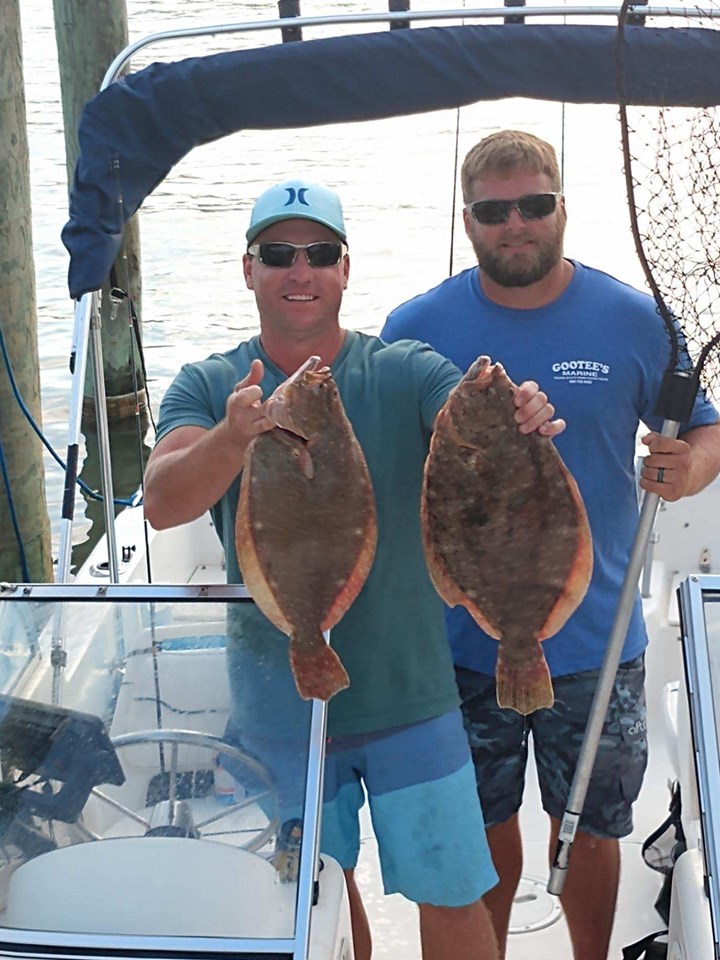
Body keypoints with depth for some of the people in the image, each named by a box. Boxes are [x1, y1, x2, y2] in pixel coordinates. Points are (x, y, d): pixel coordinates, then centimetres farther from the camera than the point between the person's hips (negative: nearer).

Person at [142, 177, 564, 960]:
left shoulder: (407, 373, -5)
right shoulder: (208, 387, -4)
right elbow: (162, 505, -20)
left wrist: (518, 420, -47)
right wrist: (235, 435, -41)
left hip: (408, 694, -1)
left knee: (452, 896, 8)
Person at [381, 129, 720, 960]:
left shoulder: (632, 320, -4)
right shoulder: (416, 327, -4)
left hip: (594, 638, 0)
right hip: (462, 638, 1)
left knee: (589, 830, 14)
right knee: (484, 830, 16)